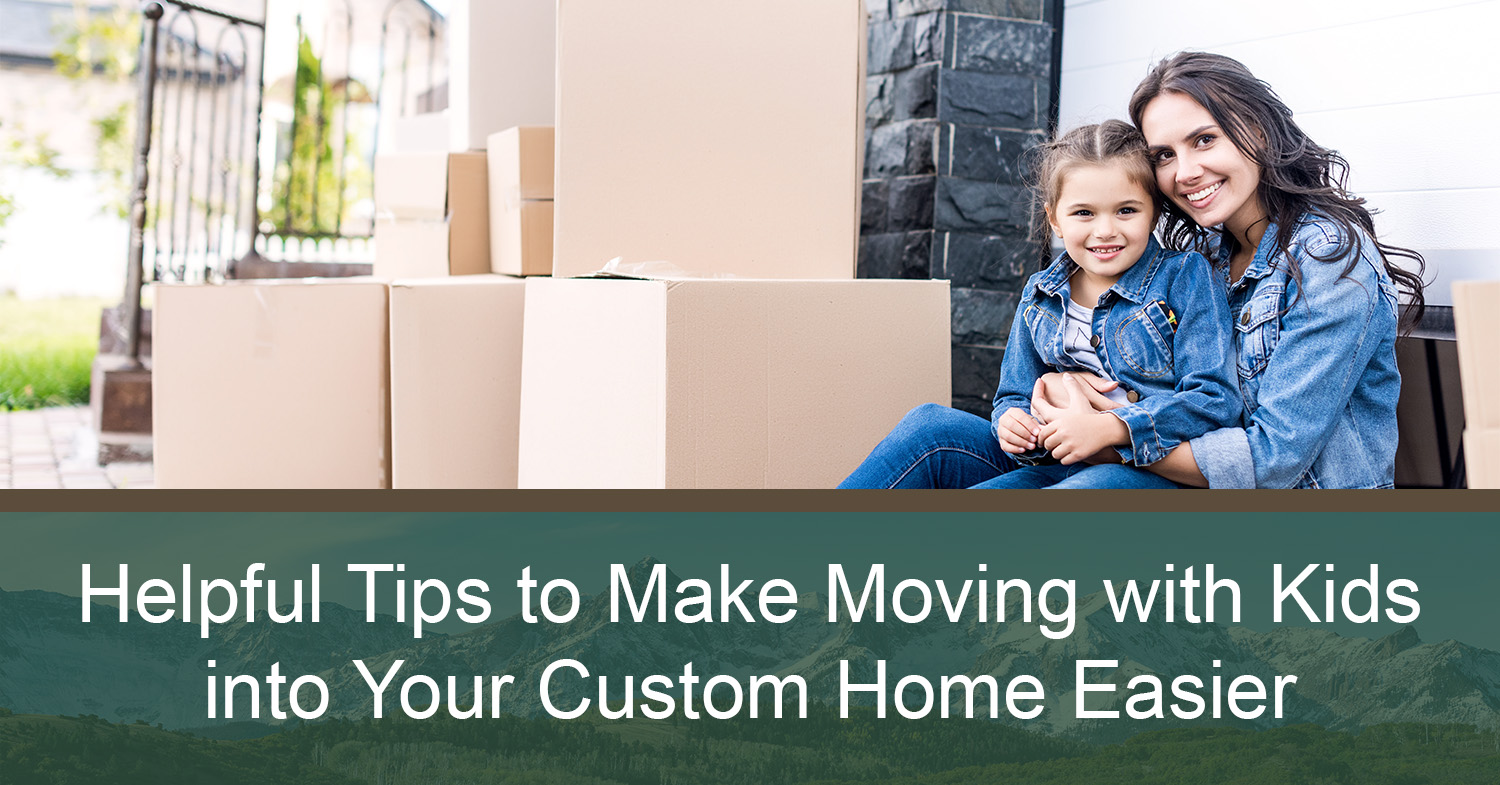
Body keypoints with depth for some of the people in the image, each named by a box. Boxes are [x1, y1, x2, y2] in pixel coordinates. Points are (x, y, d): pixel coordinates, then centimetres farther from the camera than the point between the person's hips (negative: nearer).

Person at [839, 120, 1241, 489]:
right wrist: (1012, 421, -9)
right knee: (930, 427, -16)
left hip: (1151, 471, -5)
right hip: (1051, 464, 5)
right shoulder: (1041, 296, 12)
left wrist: (1108, 427, -23)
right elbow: (1017, 396, 19)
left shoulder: (1186, 278, -3)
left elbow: (1216, 401, -11)